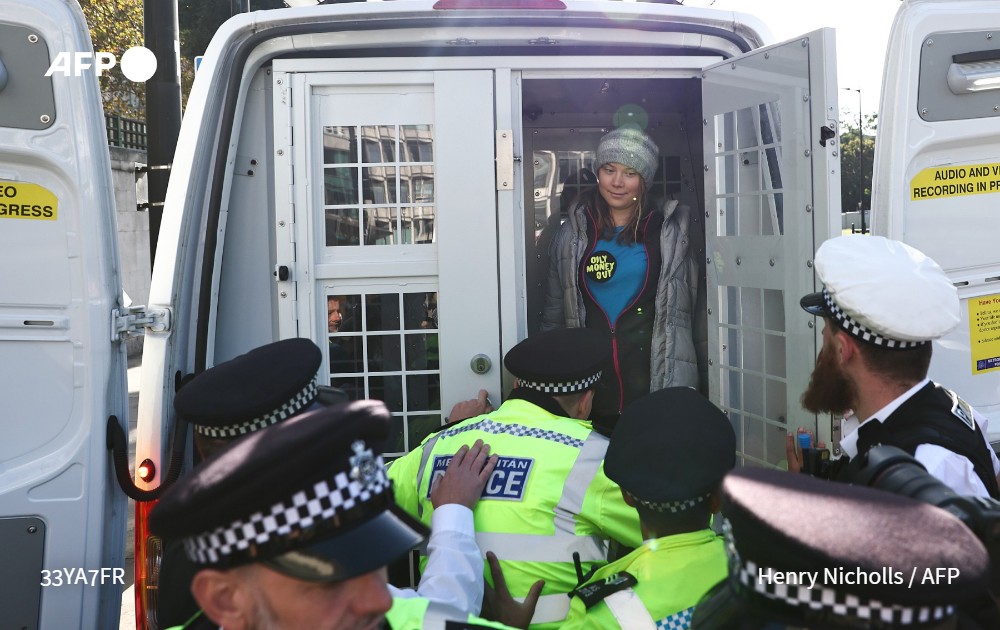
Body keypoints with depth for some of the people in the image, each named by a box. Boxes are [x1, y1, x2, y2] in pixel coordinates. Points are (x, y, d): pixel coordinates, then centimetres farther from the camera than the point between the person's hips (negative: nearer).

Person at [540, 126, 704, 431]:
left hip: (659, 387, -2)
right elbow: (554, 314, 15)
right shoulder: (573, 235, 10)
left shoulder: (677, 230, 5)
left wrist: (708, 374, 0)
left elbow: (701, 307, 5)